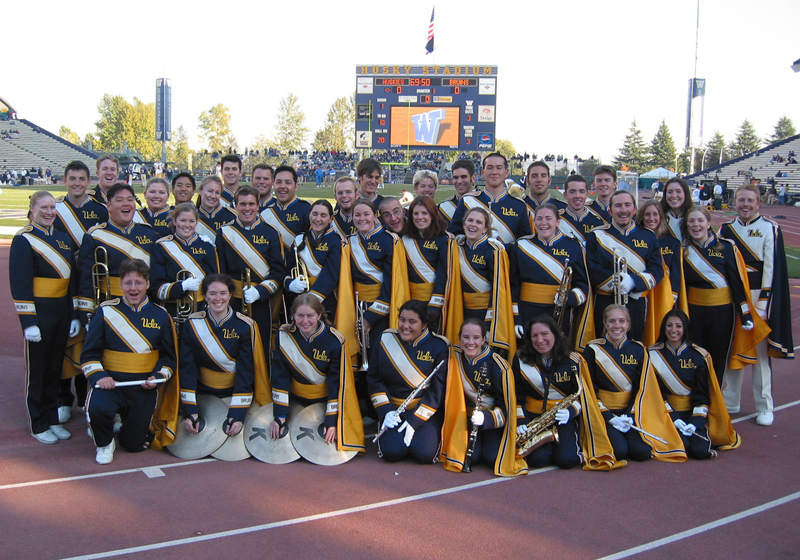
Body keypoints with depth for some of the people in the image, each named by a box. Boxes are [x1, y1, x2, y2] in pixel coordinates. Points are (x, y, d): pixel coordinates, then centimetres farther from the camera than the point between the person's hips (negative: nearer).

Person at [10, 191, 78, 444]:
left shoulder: (63, 238, 10)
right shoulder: (23, 240, -9)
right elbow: (20, 285, -13)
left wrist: (75, 316, 8)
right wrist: (28, 323, -17)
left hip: (62, 312, 6)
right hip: (39, 313, -6)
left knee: (55, 368, 14)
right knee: (37, 370, 5)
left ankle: (53, 420, 26)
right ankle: (38, 425, 17)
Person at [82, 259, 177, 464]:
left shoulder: (160, 316, 1)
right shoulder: (106, 312, -3)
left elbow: (169, 357, 8)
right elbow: (89, 354, 0)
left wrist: (158, 376, -10)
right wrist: (99, 376, -18)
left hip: (144, 387, 1)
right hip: (110, 382, -1)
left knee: (134, 444, 2)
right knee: (97, 409, -34)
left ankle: (128, 419, 39)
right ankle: (104, 443, 1)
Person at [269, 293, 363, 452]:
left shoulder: (334, 340, -17)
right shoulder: (284, 336, -10)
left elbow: (337, 382, -15)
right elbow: (279, 377, -8)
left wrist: (331, 421, -19)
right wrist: (280, 415, -14)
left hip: (325, 401, -2)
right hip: (296, 400, 2)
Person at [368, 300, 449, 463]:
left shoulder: (439, 346, -8)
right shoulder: (386, 340, 0)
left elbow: (438, 389, -11)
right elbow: (374, 378, 4)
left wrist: (415, 420, -16)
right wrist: (385, 411, -8)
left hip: (426, 411, -1)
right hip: (393, 408, 2)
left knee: (424, 453, -22)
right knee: (392, 451, -21)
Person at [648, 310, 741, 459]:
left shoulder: (698, 355, 1)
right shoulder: (653, 354, -2)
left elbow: (702, 394, 0)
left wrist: (696, 422, -14)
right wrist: (674, 419, -14)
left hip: (693, 413, 1)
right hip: (667, 413, -1)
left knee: (700, 450, -21)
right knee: (680, 446, -28)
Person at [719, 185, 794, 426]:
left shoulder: (770, 229, -4)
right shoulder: (726, 229, 7)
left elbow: (772, 268, -8)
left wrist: (763, 304, -13)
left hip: (757, 296, -3)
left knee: (759, 351, 0)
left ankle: (765, 407, 11)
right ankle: (729, 402, 19)